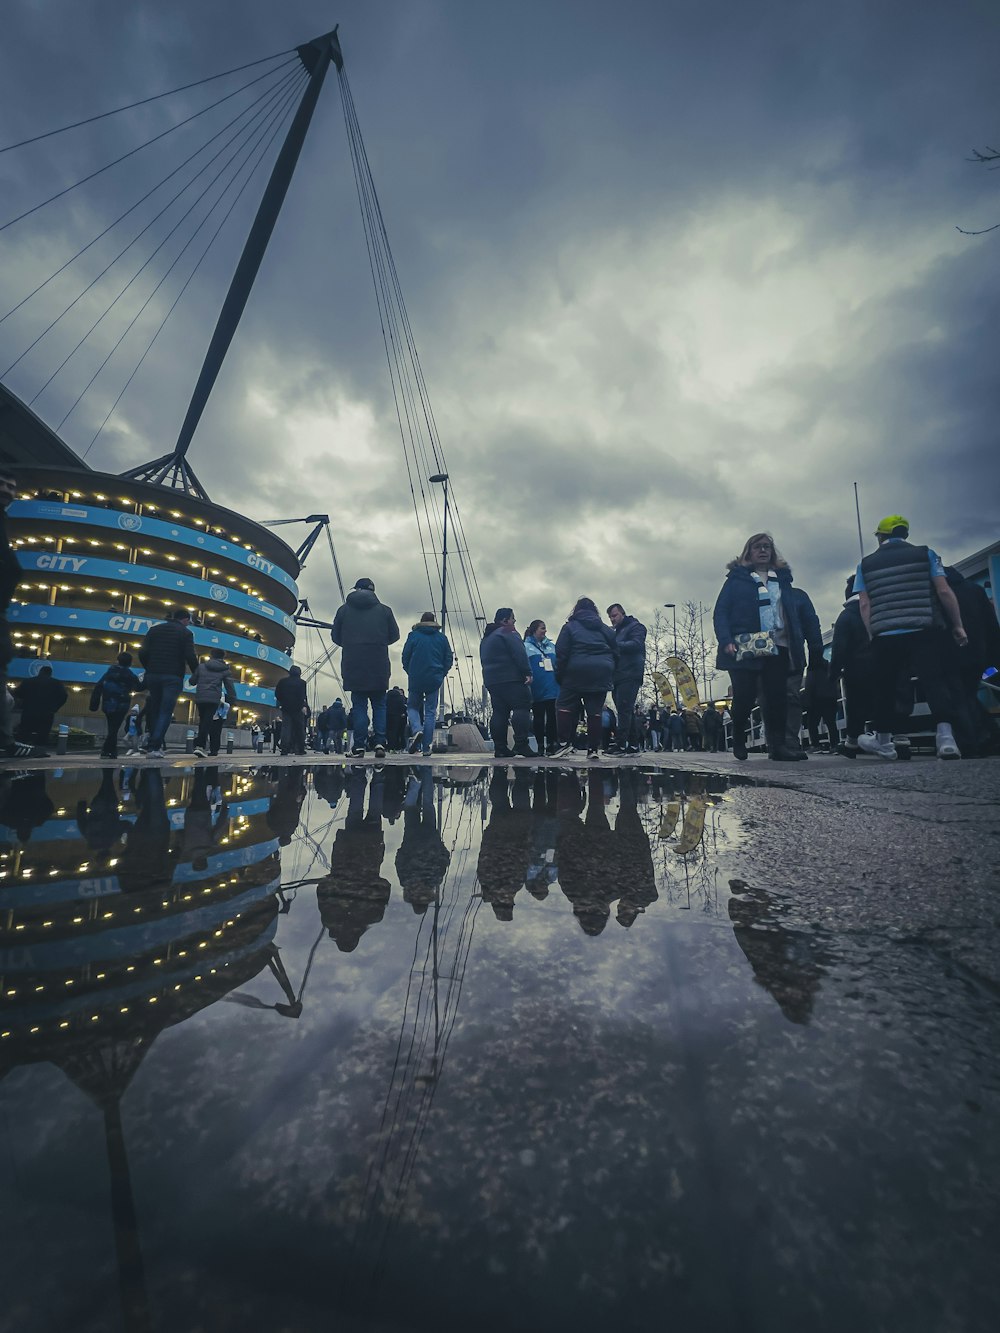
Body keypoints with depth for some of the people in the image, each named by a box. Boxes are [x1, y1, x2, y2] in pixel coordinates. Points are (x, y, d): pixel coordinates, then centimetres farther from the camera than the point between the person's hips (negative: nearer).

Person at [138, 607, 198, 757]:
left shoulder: (154, 629, 13)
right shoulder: (185, 632, 0)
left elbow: (142, 653, 4)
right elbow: (190, 656, -10)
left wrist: (150, 669, 18)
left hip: (153, 676, 5)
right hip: (173, 677, -4)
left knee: (154, 711, 15)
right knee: (165, 712, -4)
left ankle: (154, 744, 16)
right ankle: (154, 747, -13)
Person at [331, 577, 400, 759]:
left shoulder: (344, 609, 5)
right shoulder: (384, 609, 3)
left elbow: (335, 636, 9)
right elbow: (394, 635, 6)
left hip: (353, 666, 1)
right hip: (379, 667, 0)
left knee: (358, 705, 6)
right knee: (379, 705, 8)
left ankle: (359, 746, 2)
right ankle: (380, 743, -2)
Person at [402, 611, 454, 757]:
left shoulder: (413, 635, 1)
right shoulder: (442, 637, 6)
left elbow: (405, 656, 1)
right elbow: (449, 658, 6)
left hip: (416, 679, -1)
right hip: (435, 680, 1)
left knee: (412, 707, 15)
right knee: (430, 711, 6)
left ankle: (416, 730, -13)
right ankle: (427, 746, 2)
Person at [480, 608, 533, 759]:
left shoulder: (486, 637, 24)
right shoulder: (508, 633, -5)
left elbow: (484, 660, 26)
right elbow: (519, 654, -15)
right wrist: (527, 672, -17)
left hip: (491, 680, 9)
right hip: (511, 679, -9)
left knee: (499, 712, 7)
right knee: (522, 707, -11)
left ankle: (500, 748, 6)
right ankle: (521, 745, -20)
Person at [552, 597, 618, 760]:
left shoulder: (570, 627, 6)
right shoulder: (605, 629, 17)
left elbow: (561, 653, -3)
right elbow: (615, 653, 15)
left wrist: (559, 675, 2)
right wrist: (611, 675, 19)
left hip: (577, 673, -3)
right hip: (602, 673, 3)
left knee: (564, 705, 7)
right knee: (595, 710, 5)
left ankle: (565, 742, -3)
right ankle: (594, 748, 4)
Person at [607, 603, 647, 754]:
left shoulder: (635, 627, 3)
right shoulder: (616, 633, 28)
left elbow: (636, 644, -16)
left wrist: (614, 645, -20)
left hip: (630, 675, -8)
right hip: (618, 678, 8)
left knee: (624, 710, -15)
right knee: (626, 712, 7)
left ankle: (622, 745, -18)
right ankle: (632, 746, 10)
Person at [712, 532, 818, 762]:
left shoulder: (783, 578, 20)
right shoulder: (737, 578, 7)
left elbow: (793, 612, 17)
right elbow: (720, 613, -1)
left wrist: (798, 642, 4)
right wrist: (726, 641, -15)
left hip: (777, 648, 4)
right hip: (745, 648, -4)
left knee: (777, 697, -3)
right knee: (744, 697, -6)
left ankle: (777, 744, 3)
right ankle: (738, 740, 16)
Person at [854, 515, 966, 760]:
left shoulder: (866, 564, 10)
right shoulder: (925, 554, 8)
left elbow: (864, 604, 3)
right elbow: (944, 592, 1)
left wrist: (873, 634, 7)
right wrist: (958, 625, 7)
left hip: (884, 636, 1)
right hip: (924, 632, -1)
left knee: (884, 687, 11)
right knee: (934, 681, -2)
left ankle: (883, 740, 20)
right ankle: (945, 735, -18)